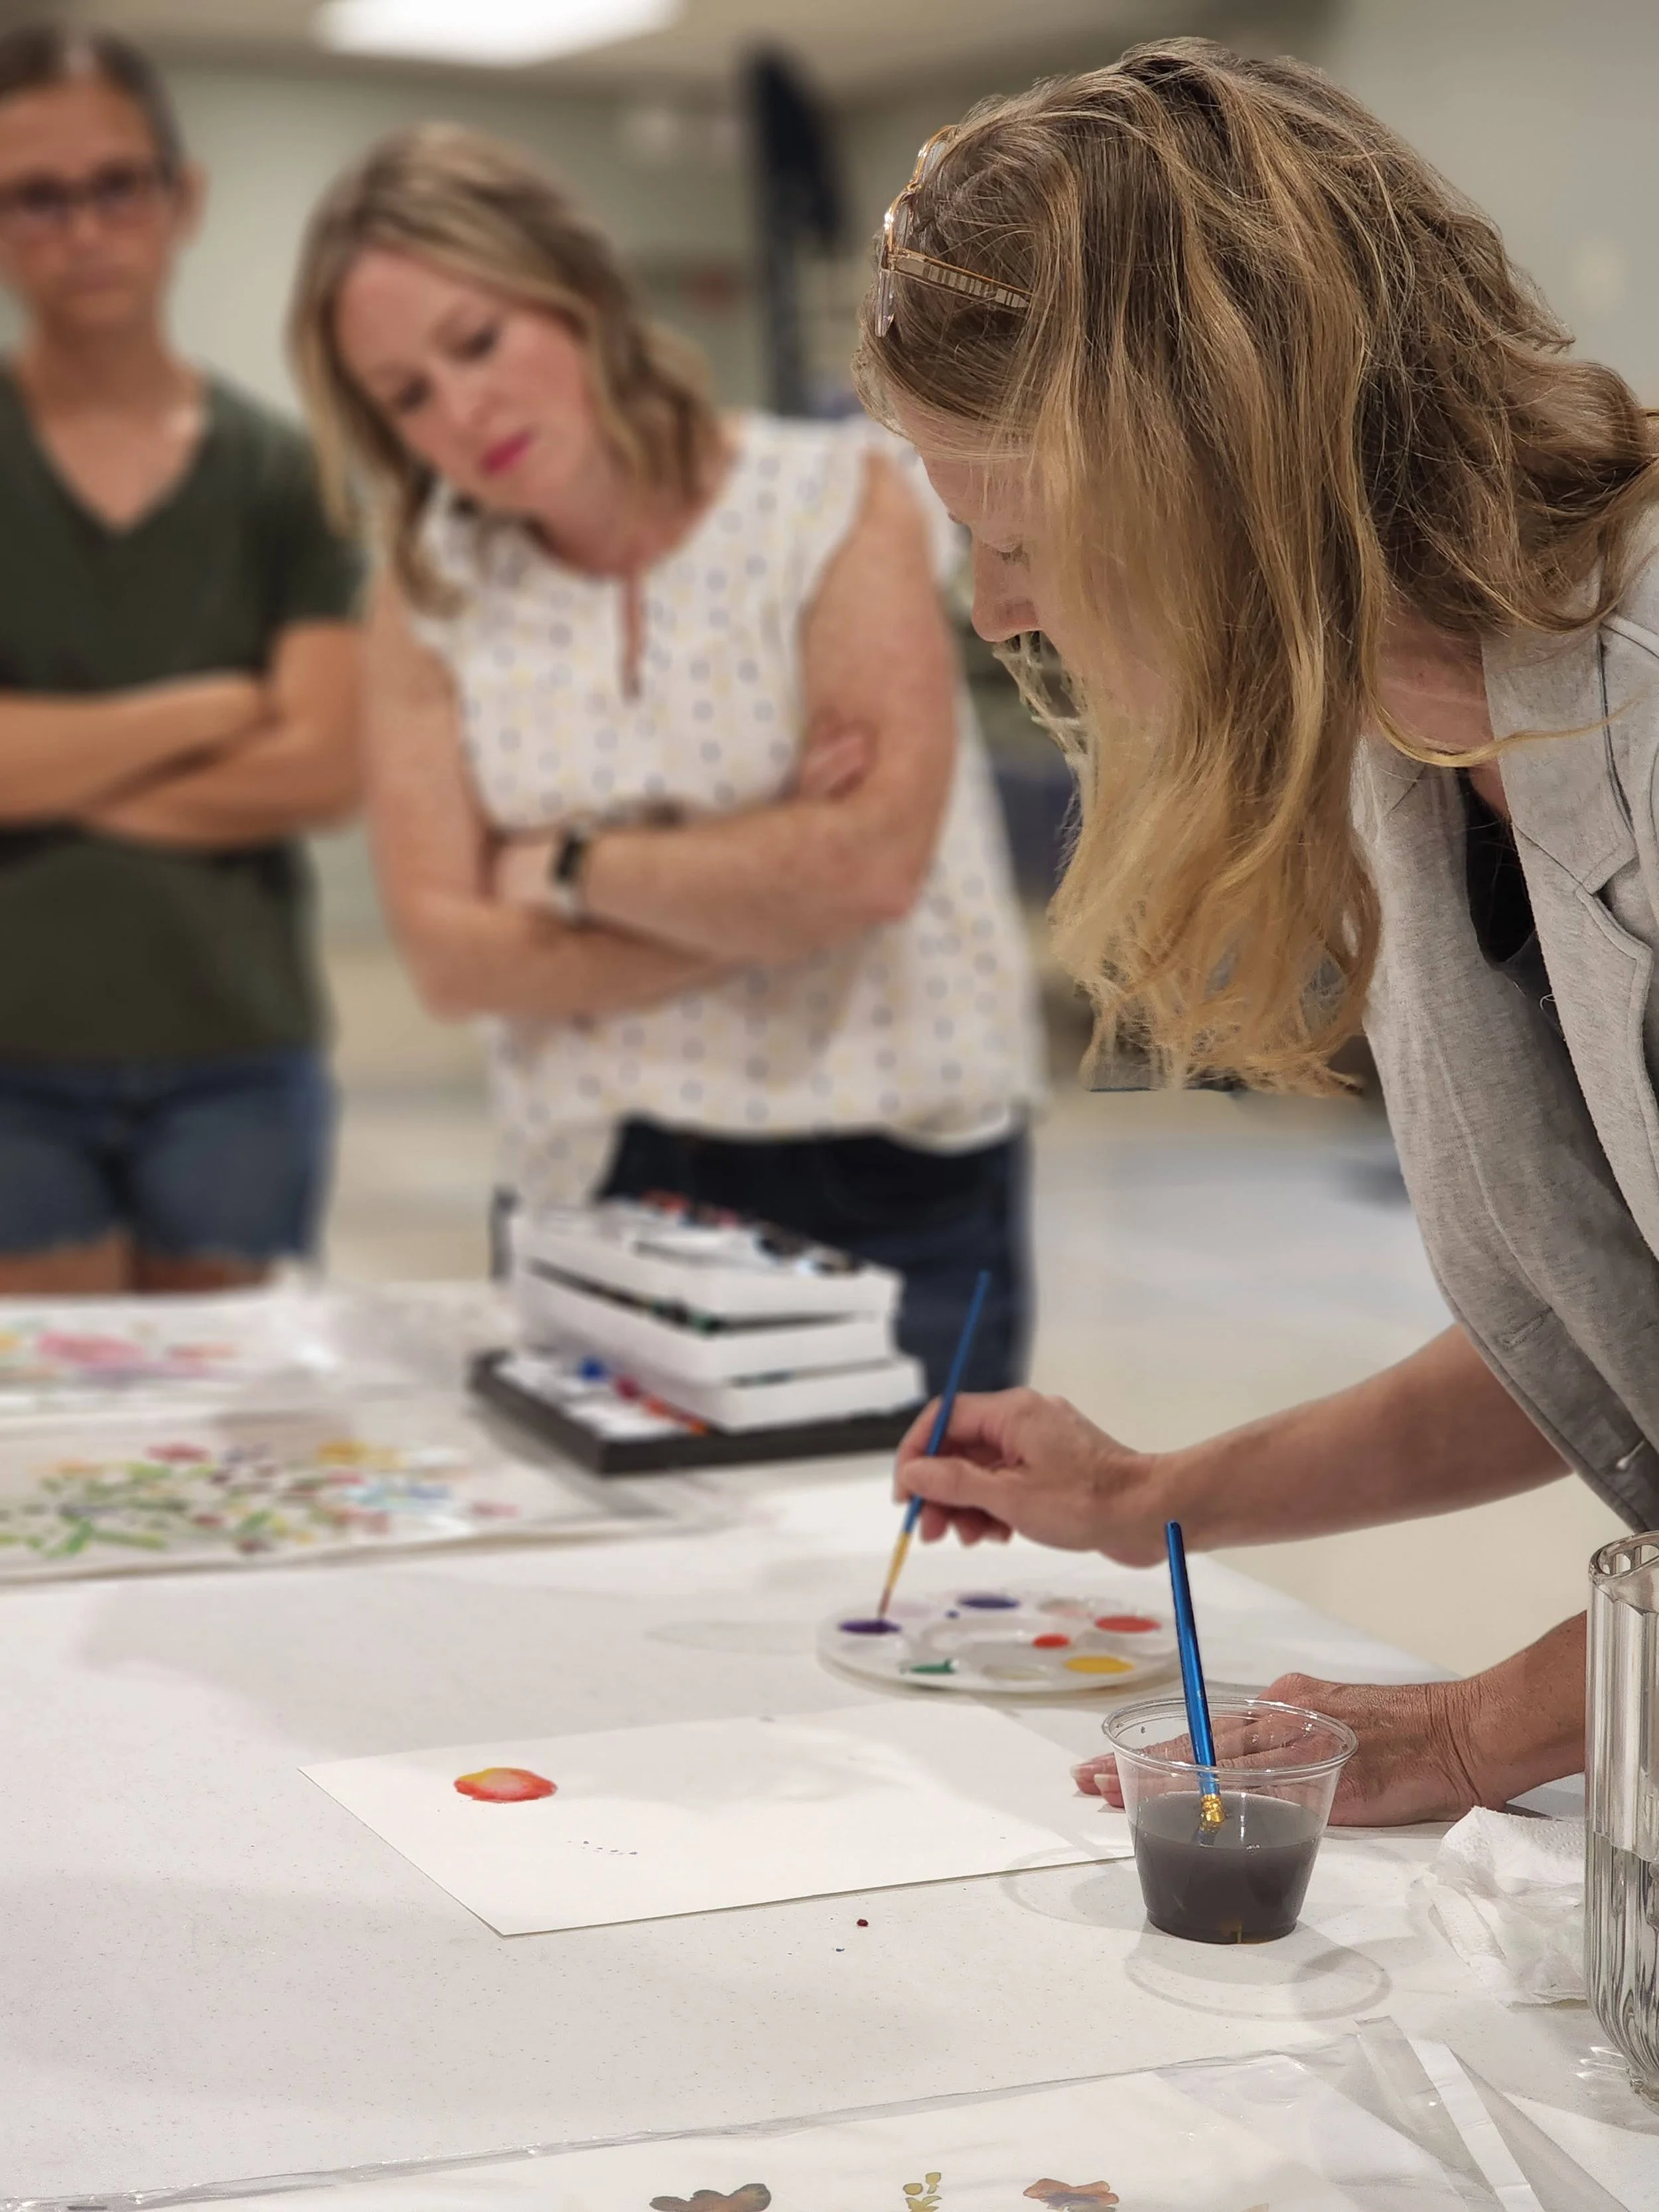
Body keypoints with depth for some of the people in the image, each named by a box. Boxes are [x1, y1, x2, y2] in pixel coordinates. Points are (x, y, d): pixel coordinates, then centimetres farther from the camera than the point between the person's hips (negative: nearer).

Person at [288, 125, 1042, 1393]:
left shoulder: (836, 501, -6)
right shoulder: (431, 596, 2)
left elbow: (872, 861, -17)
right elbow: (456, 958, -6)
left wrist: (574, 867, -8)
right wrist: (769, 894, -14)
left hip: (893, 1179, -2)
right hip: (599, 1192, 2)